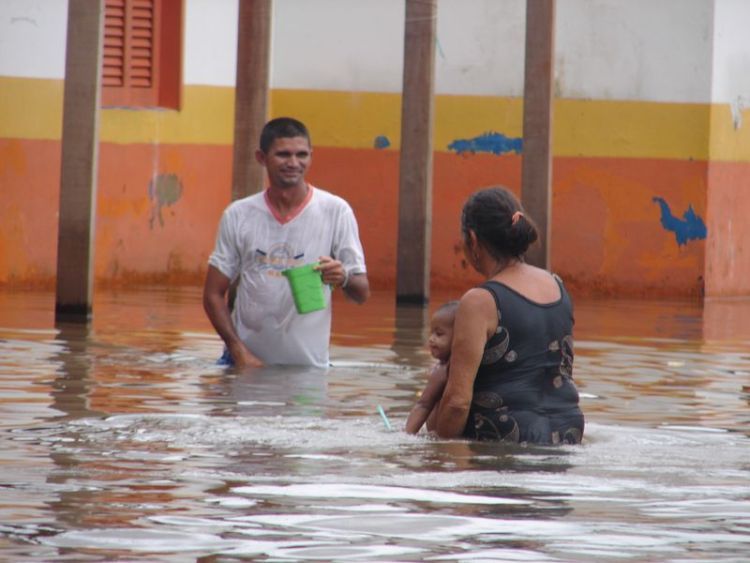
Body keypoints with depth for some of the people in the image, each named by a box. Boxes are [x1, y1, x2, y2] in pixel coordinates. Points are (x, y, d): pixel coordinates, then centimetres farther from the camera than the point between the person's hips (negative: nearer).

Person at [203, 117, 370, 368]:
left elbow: (362, 293, 0)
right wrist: (240, 352, -11)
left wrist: (344, 277, -24)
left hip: (308, 366, -1)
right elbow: (213, 294, 4)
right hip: (247, 362, 1)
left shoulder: (336, 211, -2)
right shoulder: (238, 215, 3)